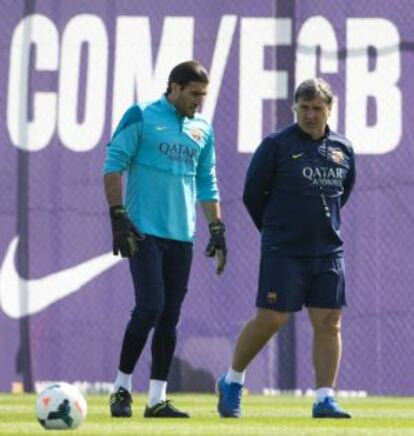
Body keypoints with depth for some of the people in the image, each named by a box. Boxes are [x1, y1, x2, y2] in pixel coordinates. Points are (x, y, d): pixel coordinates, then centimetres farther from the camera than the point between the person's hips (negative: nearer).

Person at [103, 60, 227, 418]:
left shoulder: (203, 130, 14)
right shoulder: (141, 117, -2)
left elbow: (207, 184, 20)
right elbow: (114, 164, -5)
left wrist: (217, 230, 13)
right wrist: (119, 217, -12)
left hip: (181, 236, 5)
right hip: (144, 231, -5)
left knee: (170, 316, 3)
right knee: (150, 307, -14)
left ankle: (157, 398, 7)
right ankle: (122, 386, -1)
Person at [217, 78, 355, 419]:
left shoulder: (342, 150, 9)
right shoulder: (276, 145, -5)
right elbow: (252, 193, 1)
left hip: (329, 250, 4)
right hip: (283, 251, -4)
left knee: (328, 323, -2)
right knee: (271, 319, -6)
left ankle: (325, 398, -1)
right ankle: (232, 381, 14)